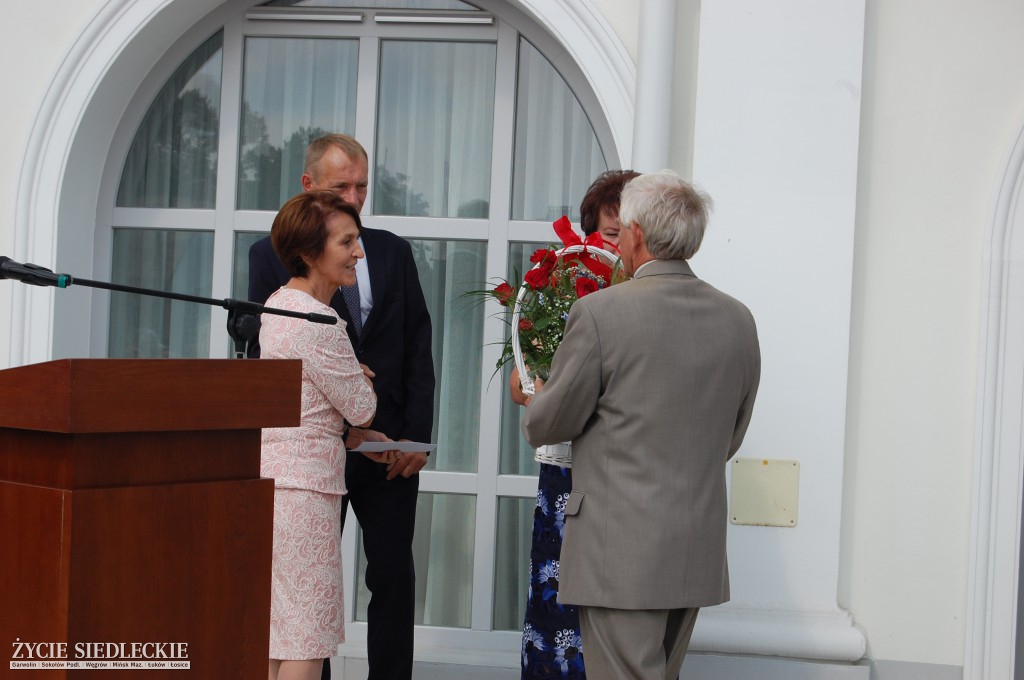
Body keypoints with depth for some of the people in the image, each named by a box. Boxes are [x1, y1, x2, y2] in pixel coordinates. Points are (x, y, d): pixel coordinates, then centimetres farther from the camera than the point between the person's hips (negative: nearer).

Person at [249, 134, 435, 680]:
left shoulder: (393, 252, 10)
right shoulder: (272, 255, 3)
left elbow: (417, 349, 6)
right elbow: (263, 352, 0)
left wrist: (417, 434, -3)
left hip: (390, 445, 2)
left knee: (394, 576, 3)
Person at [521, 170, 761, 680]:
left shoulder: (599, 313, -13)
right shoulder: (738, 321, 5)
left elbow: (552, 423, -3)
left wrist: (532, 404, 20)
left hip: (621, 550, -6)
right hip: (699, 553, 6)